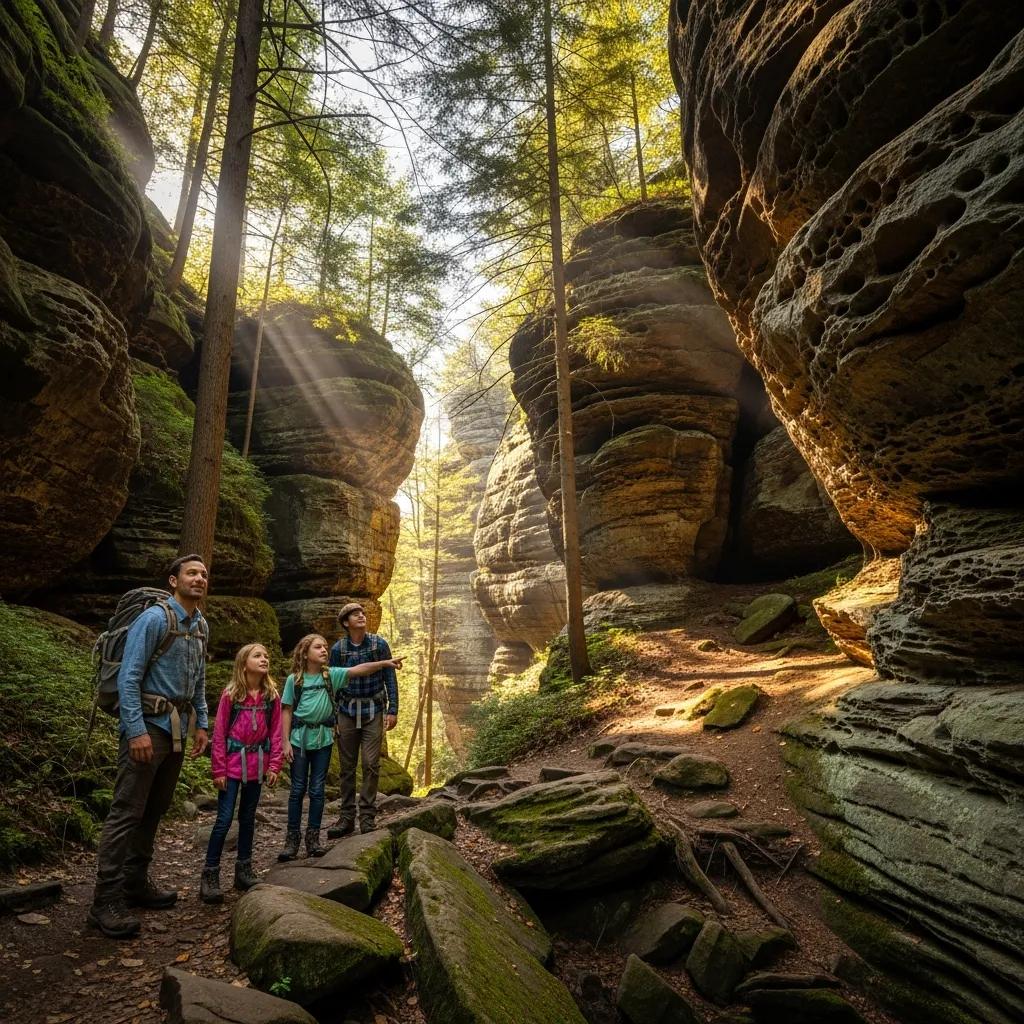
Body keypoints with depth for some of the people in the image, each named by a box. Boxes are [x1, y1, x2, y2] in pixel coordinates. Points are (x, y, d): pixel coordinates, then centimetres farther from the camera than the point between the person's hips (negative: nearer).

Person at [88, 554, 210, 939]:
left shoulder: (201, 626, 10)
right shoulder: (155, 618, -13)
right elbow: (128, 678, -16)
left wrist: (201, 724, 14)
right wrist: (137, 730, -20)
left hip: (177, 729, 8)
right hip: (149, 725, -8)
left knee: (155, 809, 15)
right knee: (127, 812, -4)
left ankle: (136, 882, 28)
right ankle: (106, 901, 5)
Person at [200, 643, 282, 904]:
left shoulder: (272, 695, 0)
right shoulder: (230, 694, -9)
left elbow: (275, 732, 3)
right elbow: (219, 733, -7)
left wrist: (274, 765, -1)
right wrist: (218, 770, -7)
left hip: (257, 764, 4)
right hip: (233, 763, -3)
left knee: (248, 817, 14)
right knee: (224, 819, -2)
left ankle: (244, 870, 26)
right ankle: (210, 875, 11)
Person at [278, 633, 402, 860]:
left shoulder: (331, 675, -1)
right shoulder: (294, 679, -5)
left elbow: (358, 670, -12)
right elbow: (286, 711, -2)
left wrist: (385, 663, -23)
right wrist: (286, 742, -6)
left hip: (323, 738, 2)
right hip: (300, 738, -2)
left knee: (317, 789, 8)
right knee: (298, 789, 5)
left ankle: (313, 837, 18)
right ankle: (292, 838, 16)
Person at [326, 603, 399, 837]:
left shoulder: (379, 644, -4)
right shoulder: (338, 649, -2)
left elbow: (390, 678, 0)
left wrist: (392, 710, -5)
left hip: (373, 711, -1)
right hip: (347, 711, 1)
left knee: (371, 764, -2)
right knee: (347, 766, 7)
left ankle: (367, 816, 10)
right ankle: (347, 817, 18)